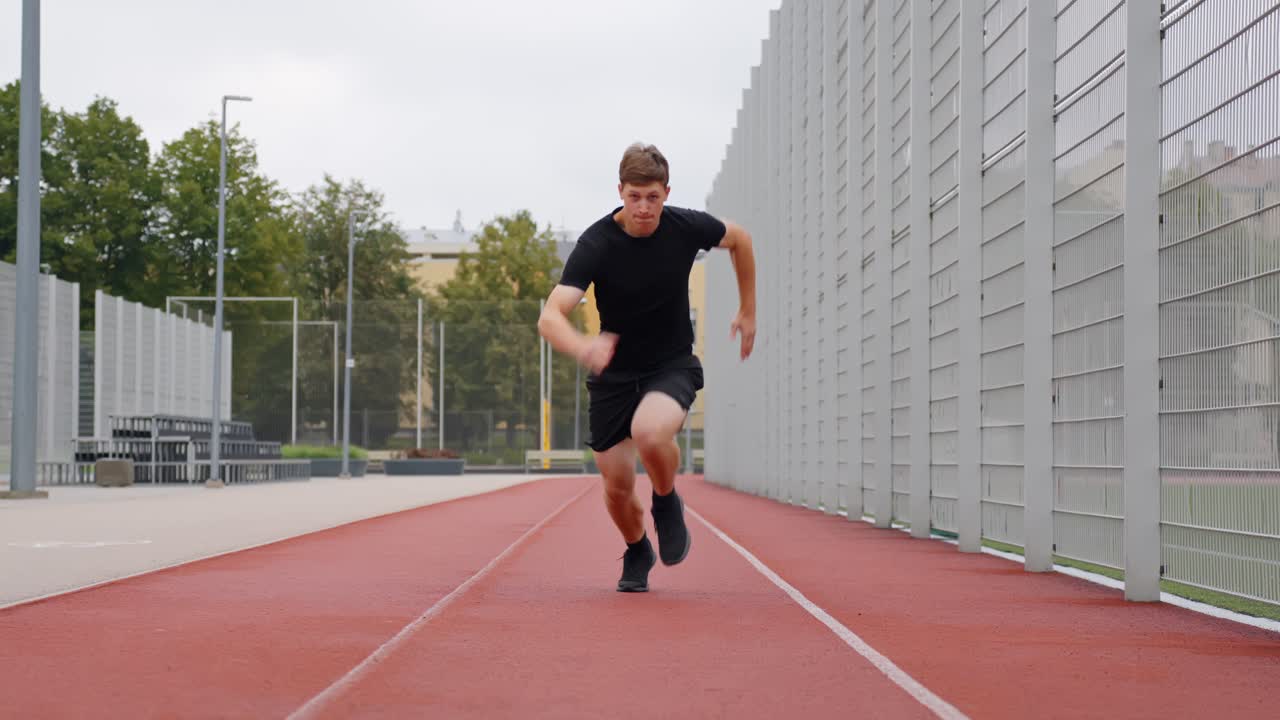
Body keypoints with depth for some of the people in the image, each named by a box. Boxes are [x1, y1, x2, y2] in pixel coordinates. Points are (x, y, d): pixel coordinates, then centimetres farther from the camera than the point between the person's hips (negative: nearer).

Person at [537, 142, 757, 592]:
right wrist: (582, 347, -53)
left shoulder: (687, 227, -13)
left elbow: (739, 239, 12)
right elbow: (549, 318, -31)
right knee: (617, 486, 2)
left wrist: (748, 311, 16)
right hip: (614, 373, 1)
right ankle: (638, 553, 35)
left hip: (673, 365, 0)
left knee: (649, 432, -32)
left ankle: (667, 504, 0)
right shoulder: (596, 244, -20)